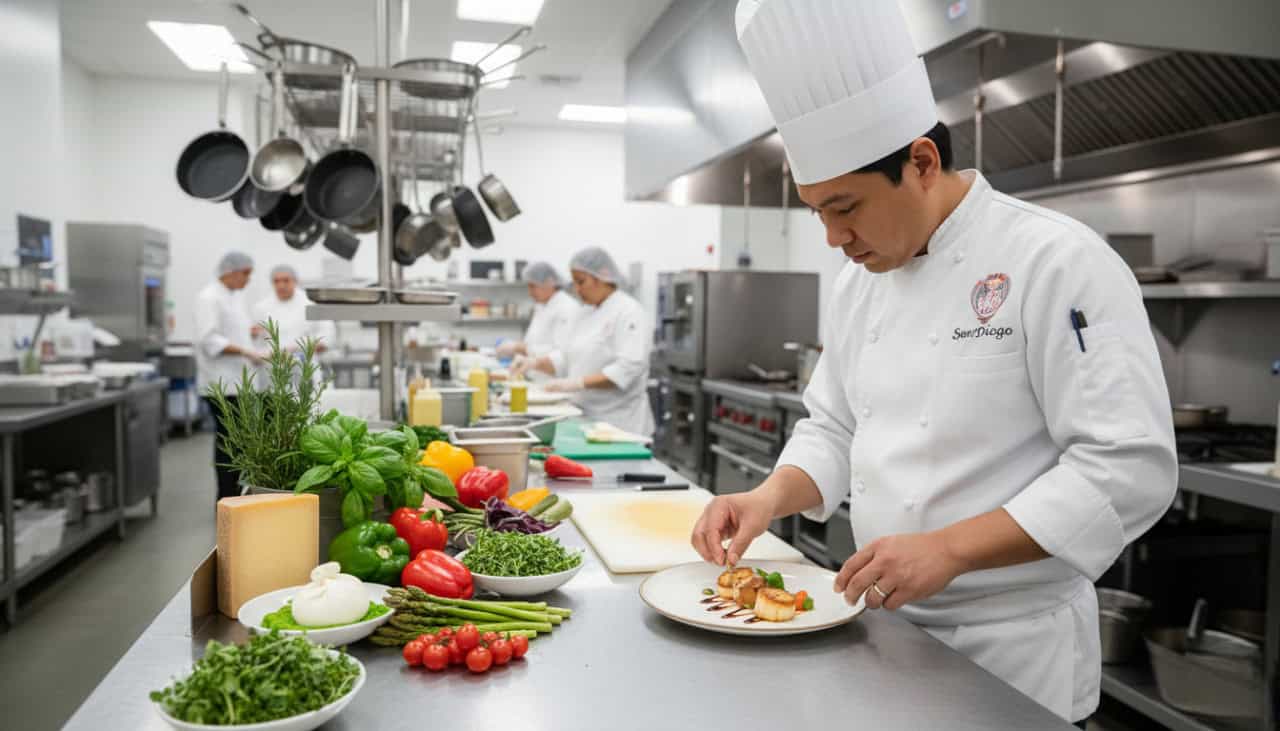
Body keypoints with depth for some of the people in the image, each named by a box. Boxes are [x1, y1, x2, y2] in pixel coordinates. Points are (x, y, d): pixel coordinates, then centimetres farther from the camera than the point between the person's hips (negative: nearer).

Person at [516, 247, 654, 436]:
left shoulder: (629, 312, -12)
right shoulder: (587, 312, 13)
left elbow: (628, 369, -22)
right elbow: (567, 357, 16)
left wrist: (578, 383, -27)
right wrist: (536, 362, -1)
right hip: (586, 419, 7)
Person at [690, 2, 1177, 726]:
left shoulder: (1058, 262, -18)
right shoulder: (862, 281, 3)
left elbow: (1129, 471, -22)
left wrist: (948, 549, -27)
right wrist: (771, 496, -8)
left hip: (1012, 644, -6)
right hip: (885, 625, 6)